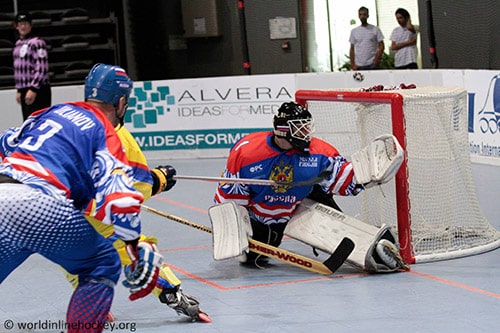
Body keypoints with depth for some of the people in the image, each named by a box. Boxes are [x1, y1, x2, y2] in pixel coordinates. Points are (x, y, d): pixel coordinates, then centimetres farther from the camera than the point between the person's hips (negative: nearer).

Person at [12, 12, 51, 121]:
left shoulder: (37, 42, -10)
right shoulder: (18, 44, 16)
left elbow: (42, 69, -17)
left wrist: (33, 89, -21)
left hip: (38, 91, -9)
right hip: (25, 91, 9)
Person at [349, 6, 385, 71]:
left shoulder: (375, 29, 3)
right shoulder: (354, 31, 10)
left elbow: (381, 46, 1)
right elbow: (352, 49, 11)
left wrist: (376, 61, -10)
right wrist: (352, 65, 1)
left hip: (372, 65, -2)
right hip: (358, 66, 2)